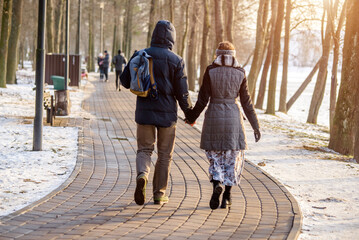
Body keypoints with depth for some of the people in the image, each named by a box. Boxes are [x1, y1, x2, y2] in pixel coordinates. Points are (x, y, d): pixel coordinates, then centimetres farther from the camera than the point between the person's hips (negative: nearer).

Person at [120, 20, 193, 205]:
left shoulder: (139, 56, 0)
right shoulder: (176, 61, -7)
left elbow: (125, 82, 6)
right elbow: (182, 93, -7)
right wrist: (189, 113, 8)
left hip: (144, 112, 2)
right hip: (167, 113, -2)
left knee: (144, 150, 12)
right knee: (164, 154, 11)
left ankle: (142, 175, -18)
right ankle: (159, 194, 15)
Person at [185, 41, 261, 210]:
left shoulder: (210, 71, -4)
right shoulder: (240, 73, 0)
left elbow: (203, 99, -5)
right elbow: (246, 102, 1)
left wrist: (191, 117, 10)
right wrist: (255, 126, 8)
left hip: (213, 117, 0)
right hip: (233, 117, 1)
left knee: (215, 155, 13)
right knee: (232, 157, 11)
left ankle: (217, 184, -12)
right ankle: (226, 196, 8)